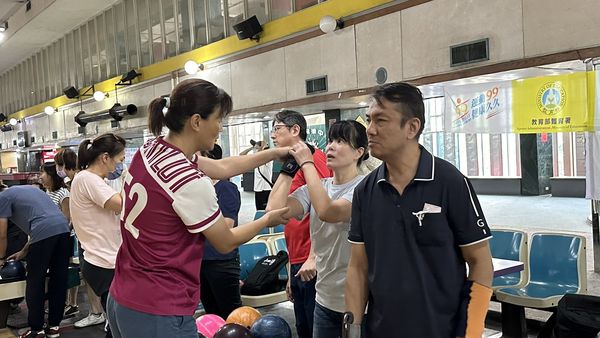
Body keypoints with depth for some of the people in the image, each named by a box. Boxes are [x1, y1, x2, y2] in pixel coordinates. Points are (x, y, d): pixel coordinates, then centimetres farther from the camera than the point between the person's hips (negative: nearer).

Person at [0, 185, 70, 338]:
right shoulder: (29, 188, 33)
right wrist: (23, 252, 35)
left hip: (44, 232, -7)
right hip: (63, 228, 7)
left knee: (35, 283, 7)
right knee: (58, 281, 13)